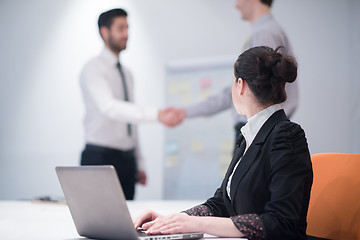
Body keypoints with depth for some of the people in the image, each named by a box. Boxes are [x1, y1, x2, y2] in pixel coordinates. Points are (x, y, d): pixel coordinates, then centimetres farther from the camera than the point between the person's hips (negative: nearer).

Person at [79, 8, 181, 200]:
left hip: (127, 160, 7)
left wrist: (139, 164, 17)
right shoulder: (93, 69, -9)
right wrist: (156, 115, -37)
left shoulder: (126, 74, 17)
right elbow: (109, 107, -27)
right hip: (100, 157, -7)